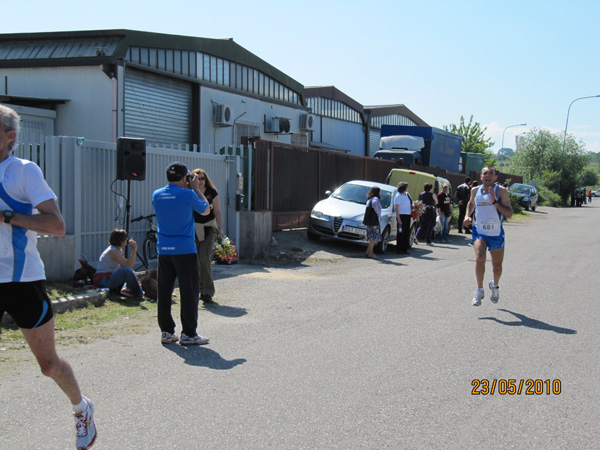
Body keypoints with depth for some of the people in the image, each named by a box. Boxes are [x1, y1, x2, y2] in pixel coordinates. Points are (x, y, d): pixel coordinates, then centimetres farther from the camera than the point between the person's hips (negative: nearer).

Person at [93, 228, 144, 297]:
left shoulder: (119, 250, 12)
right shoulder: (113, 251, -19)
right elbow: (129, 265, -24)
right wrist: (134, 250, -20)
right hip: (102, 279, -10)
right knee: (127, 271, -29)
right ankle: (139, 294, -17)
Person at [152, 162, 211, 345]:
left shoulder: (156, 195, 4)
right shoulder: (187, 194, -12)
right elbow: (205, 210, 4)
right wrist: (195, 188, 9)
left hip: (163, 250, 6)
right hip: (184, 250, -6)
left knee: (164, 291, 10)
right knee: (189, 291, 1)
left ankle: (166, 332, 16)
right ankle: (188, 334, 3)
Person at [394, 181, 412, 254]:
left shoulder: (407, 194, 15)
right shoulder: (398, 196, -9)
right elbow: (396, 208, -13)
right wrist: (398, 218, -18)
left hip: (408, 215, 8)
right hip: (401, 215, -8)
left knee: (407, 232, 10)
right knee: (401, 233, -4)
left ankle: (405, 249, 17)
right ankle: (399, 250, 2)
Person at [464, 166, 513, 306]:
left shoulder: (500, 191, -10)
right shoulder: (475, 191, 1)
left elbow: (509, 214, -16)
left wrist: (495, 202, -26)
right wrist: (468, 216, 7)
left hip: (496, 234, -1)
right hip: (479, 232, 1)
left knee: (497, 265, 12)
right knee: (480, 259, -23)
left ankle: (495, 285, 44)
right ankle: (479, 290, -6)